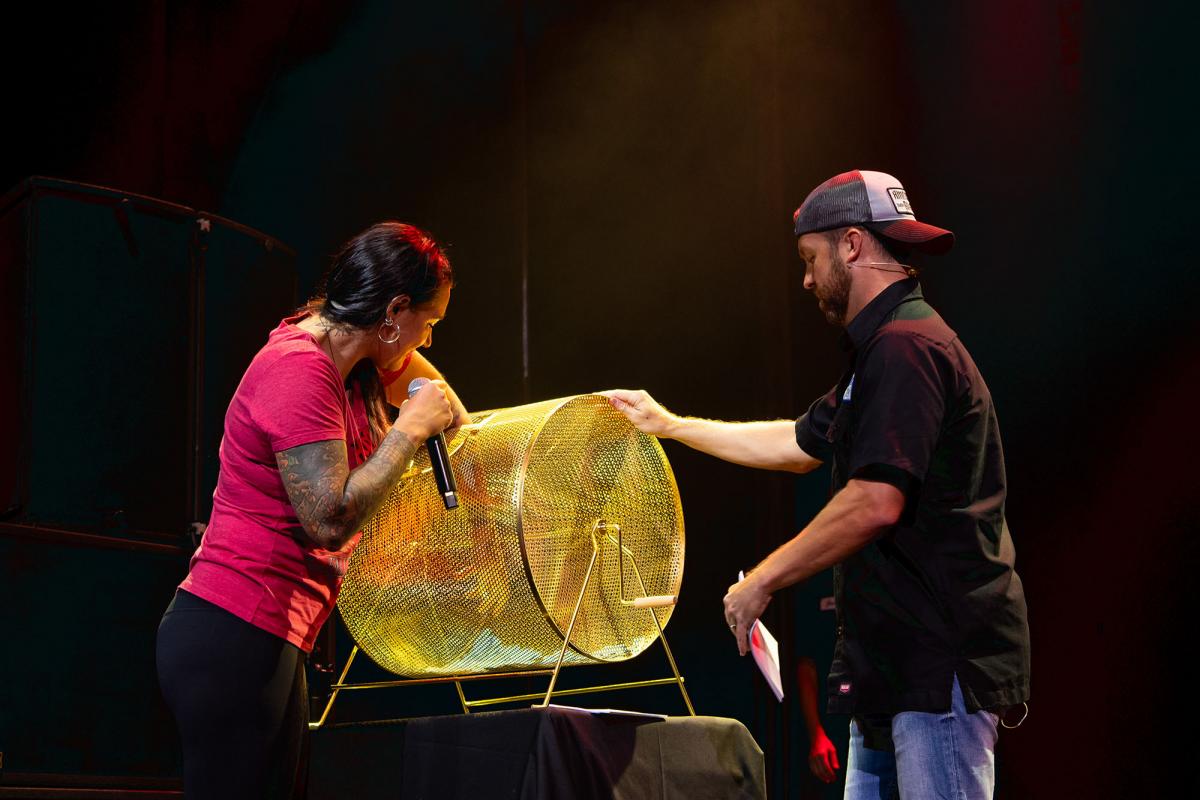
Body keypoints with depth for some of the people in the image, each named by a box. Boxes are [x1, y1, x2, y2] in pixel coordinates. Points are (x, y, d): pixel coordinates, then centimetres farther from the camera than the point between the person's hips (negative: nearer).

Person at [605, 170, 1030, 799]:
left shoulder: (904, 347, -15)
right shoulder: (886, 350, 21)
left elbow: (875, 504, -23)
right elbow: (800, 444, 33)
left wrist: (762, 581, -13)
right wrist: (667, 423, 38)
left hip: (943, 659, -11)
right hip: (895, 667, 11)